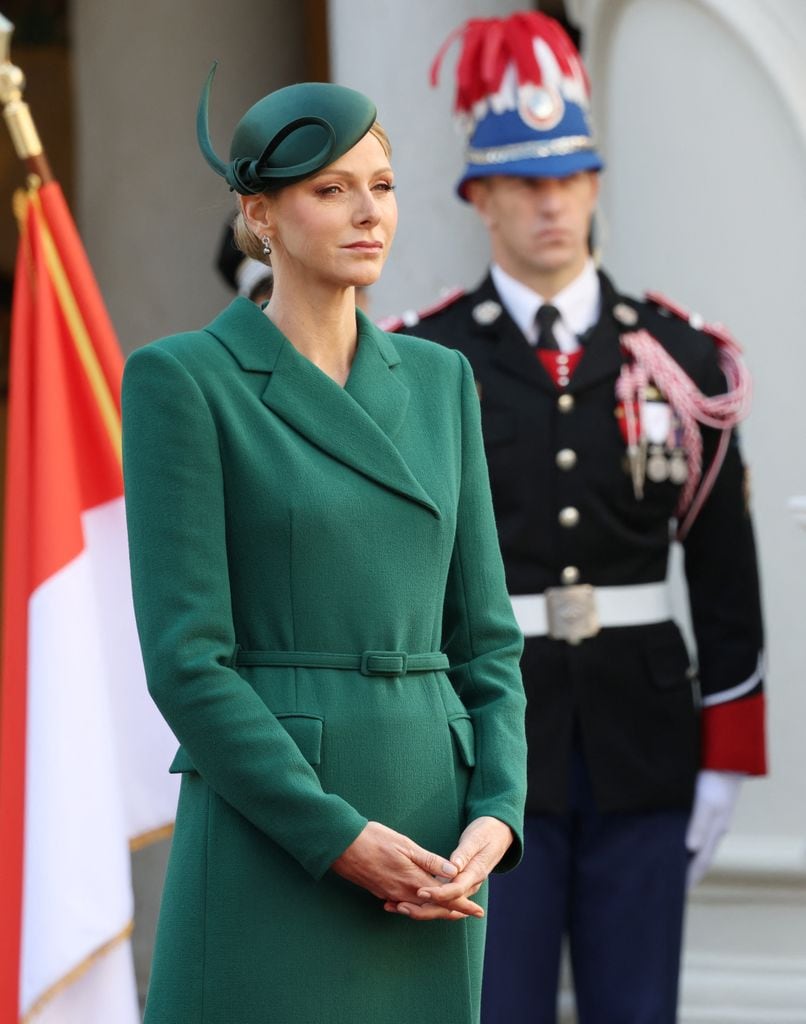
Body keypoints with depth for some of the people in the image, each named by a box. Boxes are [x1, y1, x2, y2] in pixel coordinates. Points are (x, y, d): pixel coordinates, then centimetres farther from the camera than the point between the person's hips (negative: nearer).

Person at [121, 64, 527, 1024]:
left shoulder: (437, 381, 13)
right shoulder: (184, 380, -5)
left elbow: (483, 637, 13)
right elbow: (184, 658, -11)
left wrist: (495, 818, -4)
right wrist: (340, 840, -16)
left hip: (430, 840, 6)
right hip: (270, 840, -5)